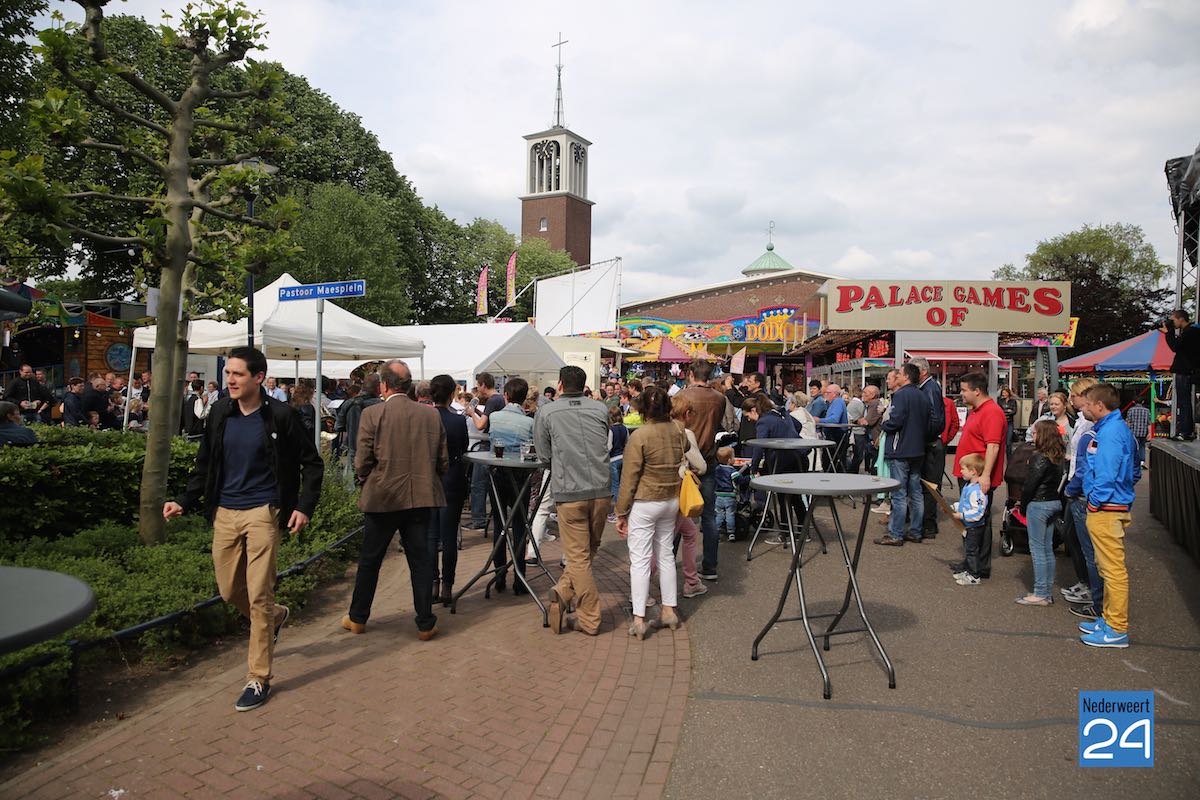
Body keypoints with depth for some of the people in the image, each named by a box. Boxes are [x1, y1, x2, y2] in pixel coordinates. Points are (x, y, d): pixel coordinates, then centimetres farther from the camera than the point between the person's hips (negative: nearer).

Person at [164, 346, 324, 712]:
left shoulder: (281, 416, -10)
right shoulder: (219, 414, 3)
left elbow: (312, 463, -4)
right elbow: (204, 464, 13)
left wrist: (305, 506, -13)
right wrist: (184, 501, 2)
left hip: (262, 513, -5)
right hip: (224, 513, 5)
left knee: (258, 596, -3)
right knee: (229, 591, 14)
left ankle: (258, 678, 10)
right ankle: (275, 617, 45)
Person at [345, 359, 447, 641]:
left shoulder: (372, 414, -11)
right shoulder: (431, 414, -2)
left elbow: (361, 463, -8)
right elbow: (443, 462, 2)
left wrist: (369, 484, 12)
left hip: (382, 499, -2)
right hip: (421, 499, 2)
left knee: (369, 561, 14)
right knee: (420, 561, 10)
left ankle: (357, 618, 29)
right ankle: (425, 624, 15)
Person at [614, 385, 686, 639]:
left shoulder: (639, 435, -17)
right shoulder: (678, 431, -2)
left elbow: (629, 477, -14)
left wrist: (621, 512, -7)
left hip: (644, 504, -6)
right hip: (671, 501, 6)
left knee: (640, 560, 0)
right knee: (666, 555, 16)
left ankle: (639, 619, 2)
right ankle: (669, 610, 24)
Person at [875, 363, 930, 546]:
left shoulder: (901, 395, -15)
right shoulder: (924, 396, 9)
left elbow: (895, 421, -22)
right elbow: (928, 424, 13)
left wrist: (884, 425, -4)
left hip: (900, 450, -8)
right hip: (917, 450, 8)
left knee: (899, 494, -4)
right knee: (916, 493, 13)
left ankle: (895, 534, 1)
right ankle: (915, 532, 20)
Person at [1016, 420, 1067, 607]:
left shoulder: (1040, 458, -18)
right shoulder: (1059, 457, 8)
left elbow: (1030, 485, -18)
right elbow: (1059, 482, 12)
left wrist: (1023, 507, -5)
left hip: (1039, 505, -8)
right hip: (1054, 503, 9)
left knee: (1037, 549, -2)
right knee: (1047, 549, 13)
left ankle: (1040, 593, 2)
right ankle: (1047, 592, 20)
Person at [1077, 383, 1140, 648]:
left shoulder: (1110, 432, -18)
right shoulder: (1121, 428, 14)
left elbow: (1106, 475, -24)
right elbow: (1135, 472, 23)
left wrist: (1094, 502, -13)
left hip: (1106, 510, -11)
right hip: (1118, 506, 11)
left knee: (1113, 569, -4)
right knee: (1109, 567, 18)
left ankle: (1117, 630, 3)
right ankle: (1110, 618, 28)